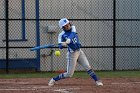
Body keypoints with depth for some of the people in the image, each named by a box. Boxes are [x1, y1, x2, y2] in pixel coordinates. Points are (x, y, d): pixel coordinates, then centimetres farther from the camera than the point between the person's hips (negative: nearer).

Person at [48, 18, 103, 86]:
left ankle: (97, 81, 2)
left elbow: (72, 35, -24)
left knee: (88, 67, -4)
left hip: (79, 51, 4)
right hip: (72, 54, -4)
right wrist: (62, 44, -42)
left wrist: (67, 41, -43)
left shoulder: (73, 28, -3)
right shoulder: (62, 35, -12)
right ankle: (53, 80, 15)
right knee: (69, 74, -1)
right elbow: (60, 46, -18)